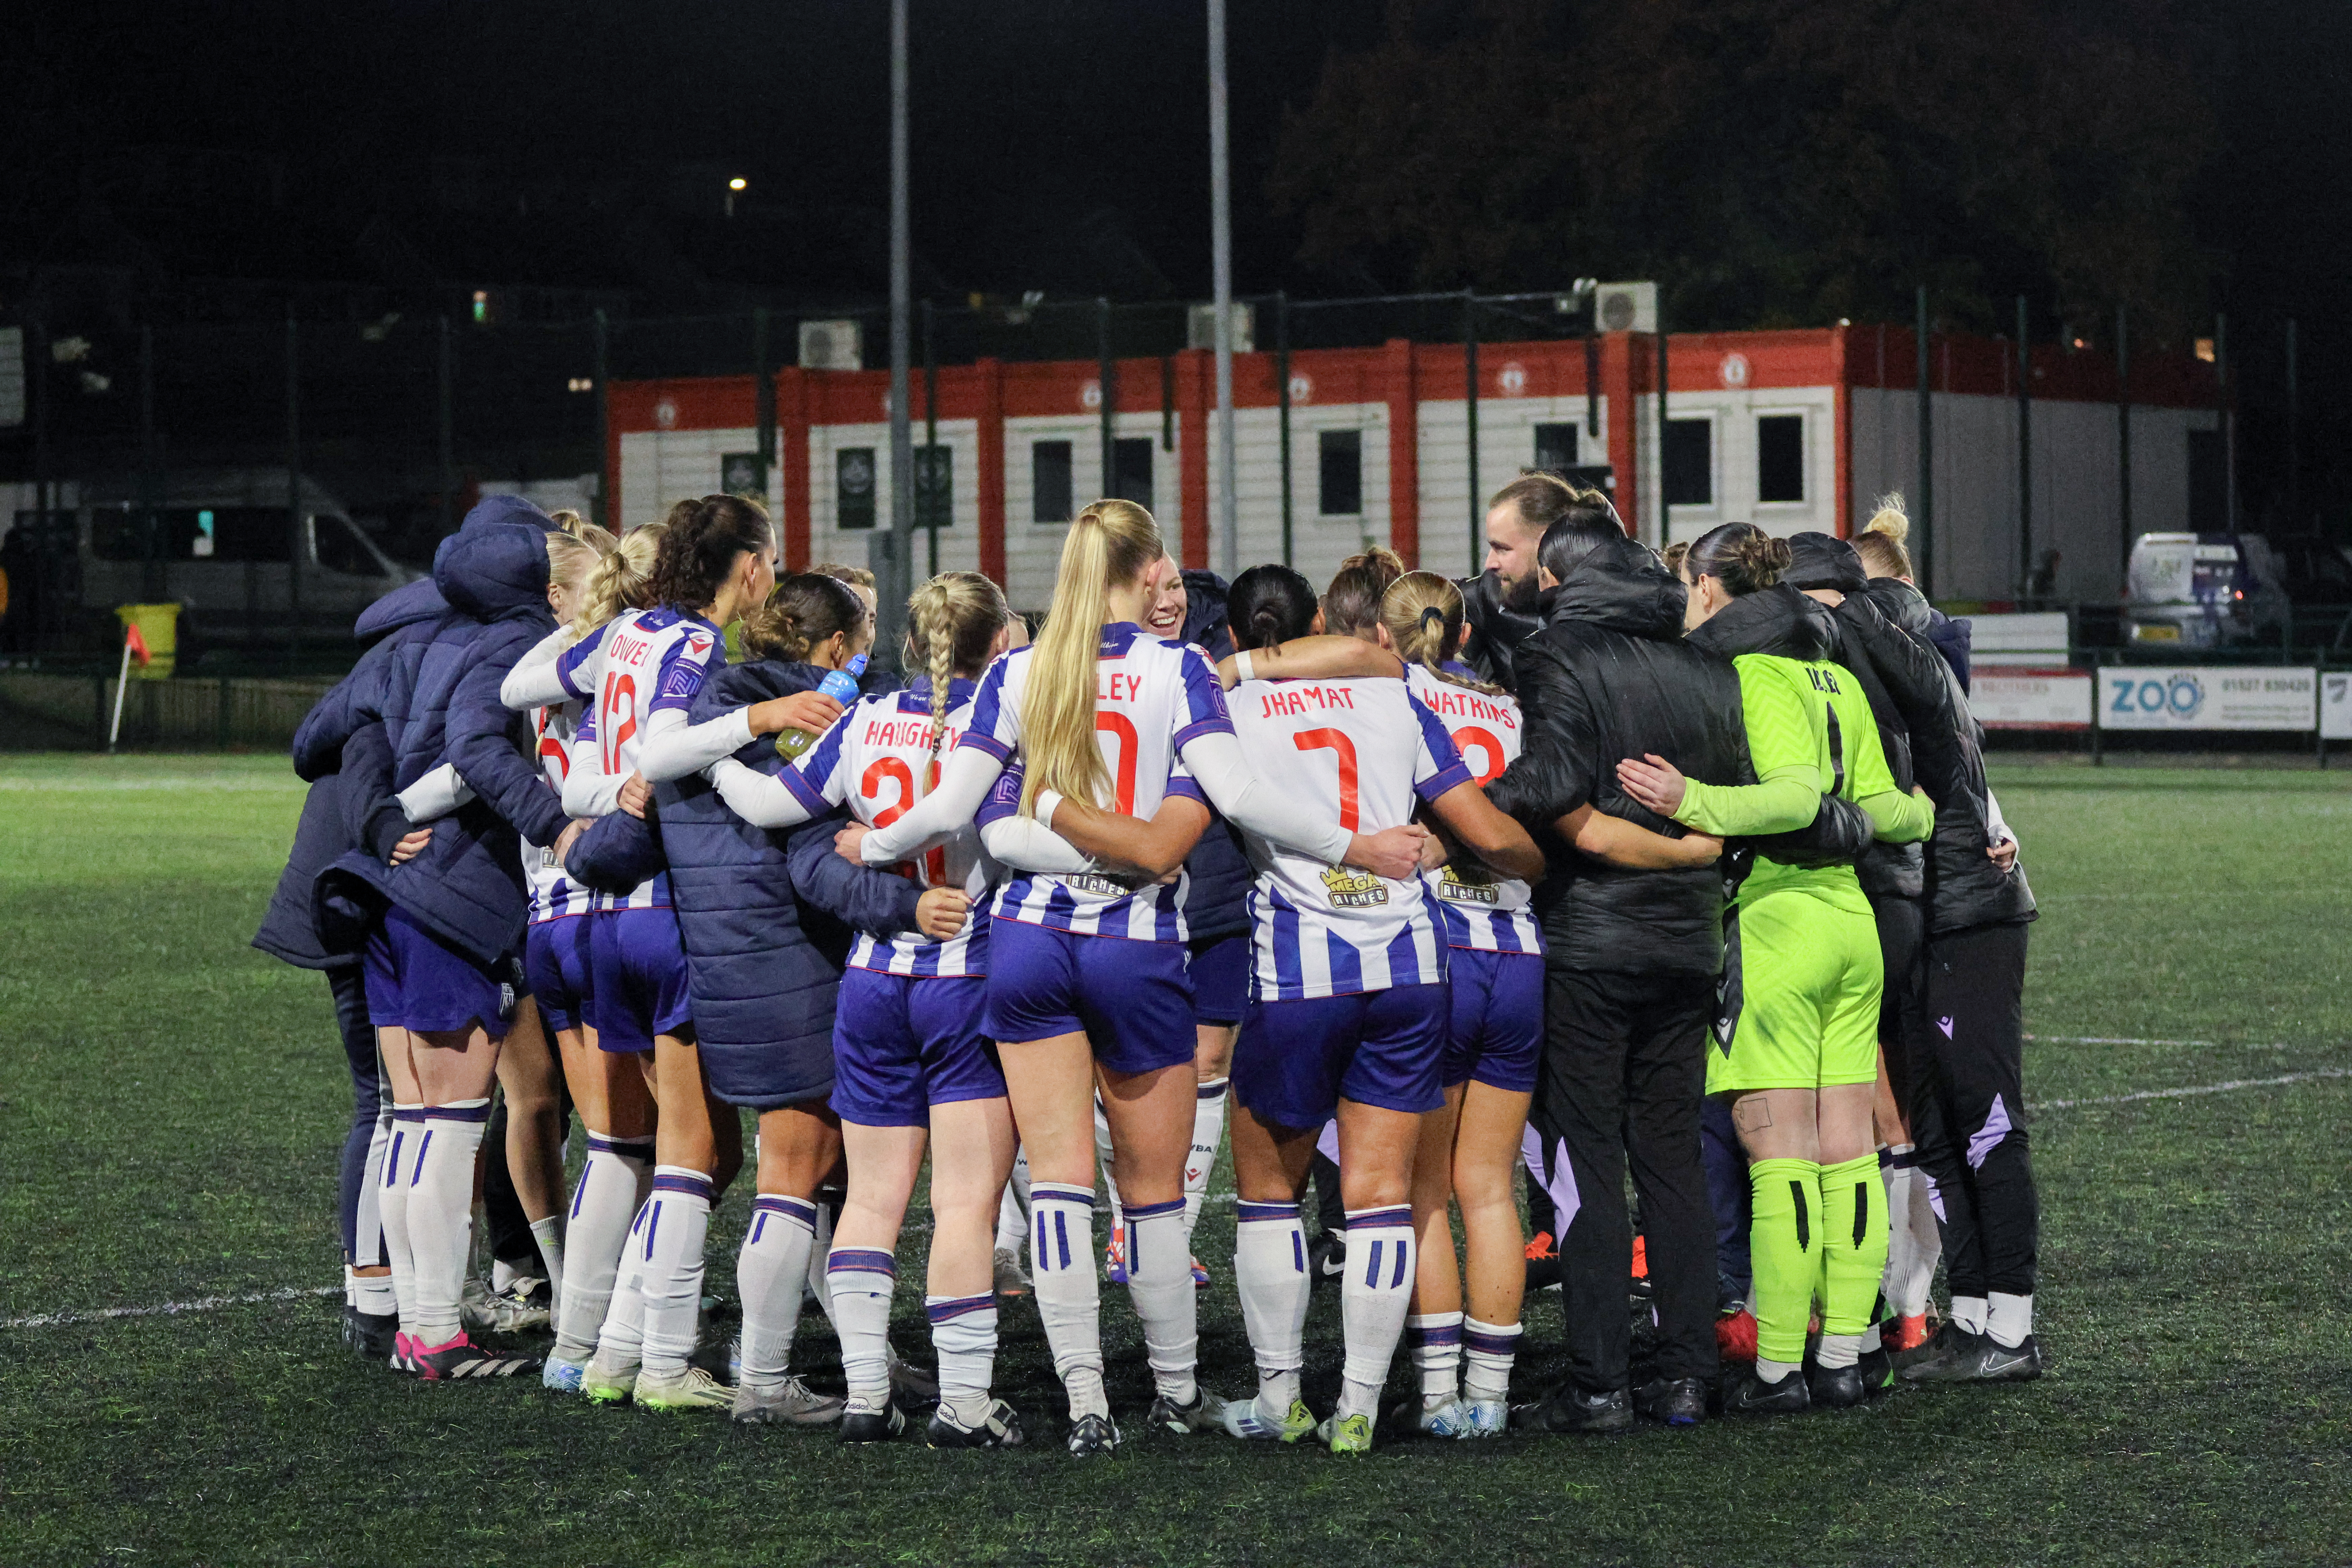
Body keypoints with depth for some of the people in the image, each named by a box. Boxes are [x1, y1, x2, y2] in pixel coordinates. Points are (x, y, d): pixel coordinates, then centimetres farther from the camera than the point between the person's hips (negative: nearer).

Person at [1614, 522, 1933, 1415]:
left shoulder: (1752, 673, -8)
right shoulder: (1834, 677, 15)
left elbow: (1797, 794, -20)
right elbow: (1873, 804, 16)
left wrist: (1693, 804, -28)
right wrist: (1921, 812, 37)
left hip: (1773, 928, -8)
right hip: (1851, 923, 8)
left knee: (1779, 1157, -6)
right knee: (1846, 1154, 8)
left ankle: (1778, 1368, -5)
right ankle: (1842, 1358, 11)